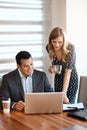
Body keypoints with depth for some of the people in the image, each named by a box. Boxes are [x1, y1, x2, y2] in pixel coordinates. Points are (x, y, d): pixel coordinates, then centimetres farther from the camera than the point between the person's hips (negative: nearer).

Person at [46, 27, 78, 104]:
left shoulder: (70, 48, -27)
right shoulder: (49, 48, -13)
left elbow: (68, 71, -33)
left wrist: (64, 93, -40)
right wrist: (52, 68, -14)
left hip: (70, 78, -4)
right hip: (58, 78, 4)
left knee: (68, 103, 2)